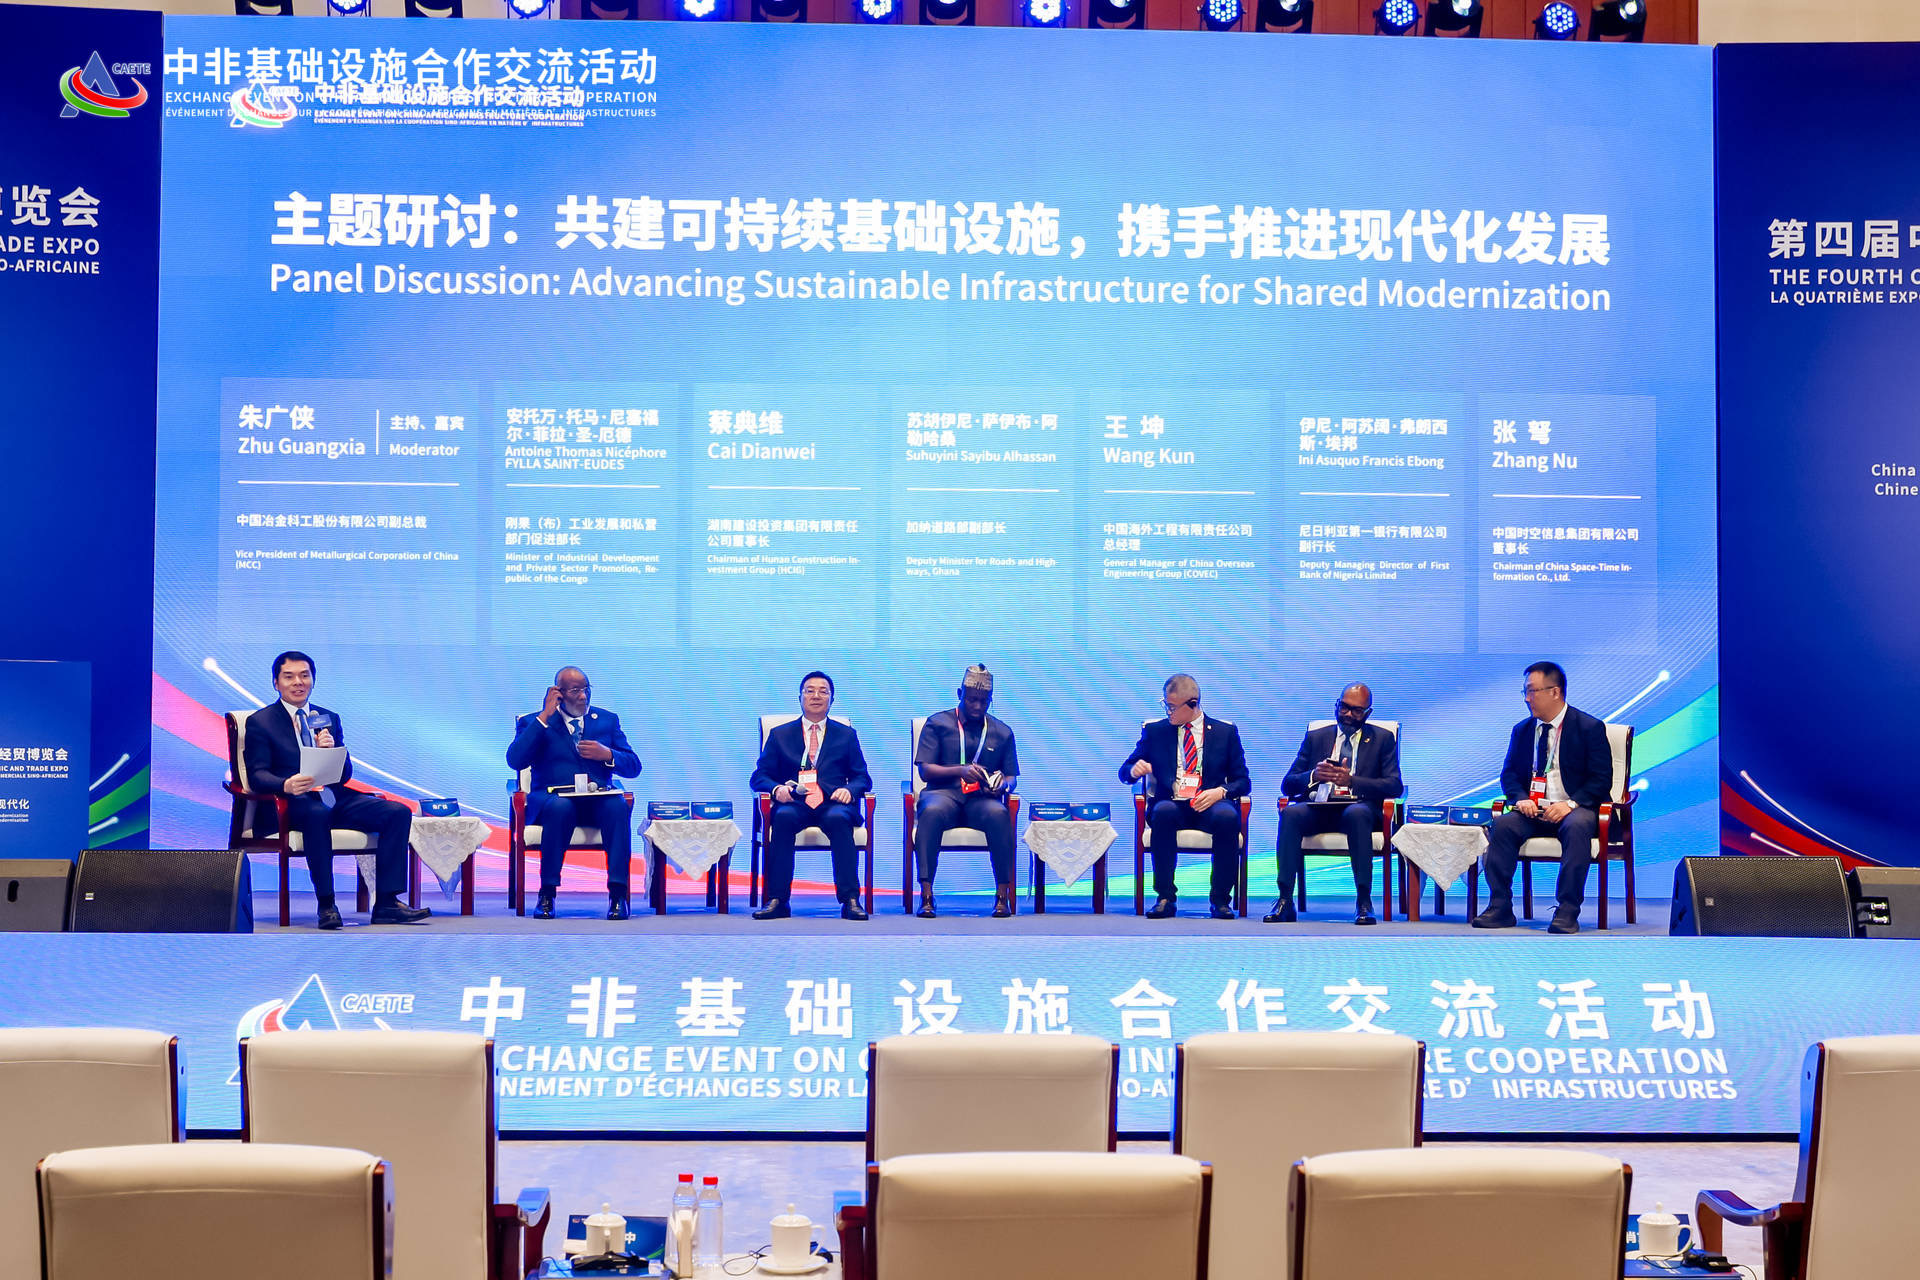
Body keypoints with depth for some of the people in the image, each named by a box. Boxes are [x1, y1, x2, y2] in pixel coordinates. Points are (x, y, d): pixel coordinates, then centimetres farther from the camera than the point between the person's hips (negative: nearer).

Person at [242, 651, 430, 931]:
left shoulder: (329, 719, 21)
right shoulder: (259, 722, 8)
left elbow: (345, 774, 15)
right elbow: (257, 774, -4)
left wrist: (331, 750, -8)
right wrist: (286, 785, -27)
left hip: (335, 798, 5)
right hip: (292, 803, -5)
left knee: (398, 812, -18)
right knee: (317, 813, -41)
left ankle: (386, 902, -21)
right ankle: (326, 904, -33)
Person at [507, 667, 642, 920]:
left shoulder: (607, 719, 19)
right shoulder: (533, 722, 12)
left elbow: (633, 767, 14)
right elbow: (515, 761, -7)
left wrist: (607, 755, -8)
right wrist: (544, 717, -6)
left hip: (598, 798, 2)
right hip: (552, 798, -2)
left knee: (618, 805, -33)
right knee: (560, 806, -38)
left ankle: (618, 893, -35)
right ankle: (547, 893, -31)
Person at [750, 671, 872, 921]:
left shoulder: (846, 735, 21)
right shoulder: (780, 735, 21)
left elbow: (863, 778, 15)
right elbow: (759, 776, 14)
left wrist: (849, 790, -10)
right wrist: (776, 788, -10)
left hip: (832, 803, 0)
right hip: (795, 803, 0)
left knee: (838, 818, -36)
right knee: (783, 817, -35)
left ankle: (850, 900, -36)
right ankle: (777, 901, -35)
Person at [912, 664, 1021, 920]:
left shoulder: (1002, 732, 18)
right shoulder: (937, 723, 10)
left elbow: (1011, 776, 18)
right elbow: (925, 770, 1)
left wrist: (1002, 786, -8)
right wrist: (960, 770, -16)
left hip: (982, 799, 2)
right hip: (944, 793, -1)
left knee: (998, 813, -36)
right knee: (932, 811, -39)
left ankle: (1003, 894, -31)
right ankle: (926, 894, -38)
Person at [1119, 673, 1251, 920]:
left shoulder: (1226, 731, 12)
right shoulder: (1154, 730, 15)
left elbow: (1242, 781, 9)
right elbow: (1124, 772, 16)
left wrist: (1220, 792, -13)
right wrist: (1134, 771, -9)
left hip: (1210, 805, 0)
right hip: (1171, 804, 1)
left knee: (1227, 816, -35)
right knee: (1163, 812, -36)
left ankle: (1221, 900, -22)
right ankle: (1165, 897, -27)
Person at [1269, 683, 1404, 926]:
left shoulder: (1383, 739, 14)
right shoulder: (1315, 737, 19)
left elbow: (1395, 786, 0)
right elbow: (1287, 785, 12)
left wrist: (1352, 781, -15)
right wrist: (1314, 775, -11)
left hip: (1357, 808, -2)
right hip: (1317, 808, 2)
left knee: (1357, 813, -39)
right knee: (1291, 812, -32)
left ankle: (1364, 901, -37)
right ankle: (1285, 900, -35)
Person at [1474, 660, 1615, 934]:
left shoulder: (1590, 727, -1)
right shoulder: (1522, 729, 15)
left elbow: (1601, 779, -6)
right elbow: (1509, 773, 15)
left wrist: (1571, 804, -21)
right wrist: (1521, 798, -8)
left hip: (1574, 809, -4)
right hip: (1533, 809, 4)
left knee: (1577, 827, -38)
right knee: (1503, 824, -26)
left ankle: (1567, 912, -35)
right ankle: (1500, 908, -25)